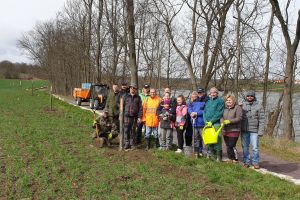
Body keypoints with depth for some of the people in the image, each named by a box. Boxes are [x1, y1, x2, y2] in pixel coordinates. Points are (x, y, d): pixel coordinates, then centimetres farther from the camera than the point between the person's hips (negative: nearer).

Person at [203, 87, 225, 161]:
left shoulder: (220, 101, 0)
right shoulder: (208, 102, 20)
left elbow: (219, 113, -10)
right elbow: (204, 112, 15)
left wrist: (211, 121, -13)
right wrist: (206, 121, -1)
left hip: (216, 123, -6)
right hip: (207, 124, 6)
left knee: (217, 139, -7)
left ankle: (218, 155, -1)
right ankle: (211, 152, 18)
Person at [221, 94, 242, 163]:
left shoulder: (237, 108, -5)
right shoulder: (225, 108, 14)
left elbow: (239, 118, -13)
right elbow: (221, 117, 9)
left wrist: (229, 121, -20)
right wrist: (222, 122, -12)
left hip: (234, 130, -6)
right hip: (225, 130, 6)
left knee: (231, 146, -7)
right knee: (228, 146, 11)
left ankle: (235, 160, 9)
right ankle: (230, 159, 24)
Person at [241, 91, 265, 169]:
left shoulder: (258, 106, 1)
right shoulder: (242, 105, 7)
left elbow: (261, 119, -1)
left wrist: (261, 131, -8)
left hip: (254, 130, -2)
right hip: (244, 130, 2)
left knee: (255, 147, -1)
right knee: (245, 147, 8)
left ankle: (255, 162, 14)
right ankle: (246, 162, 20)